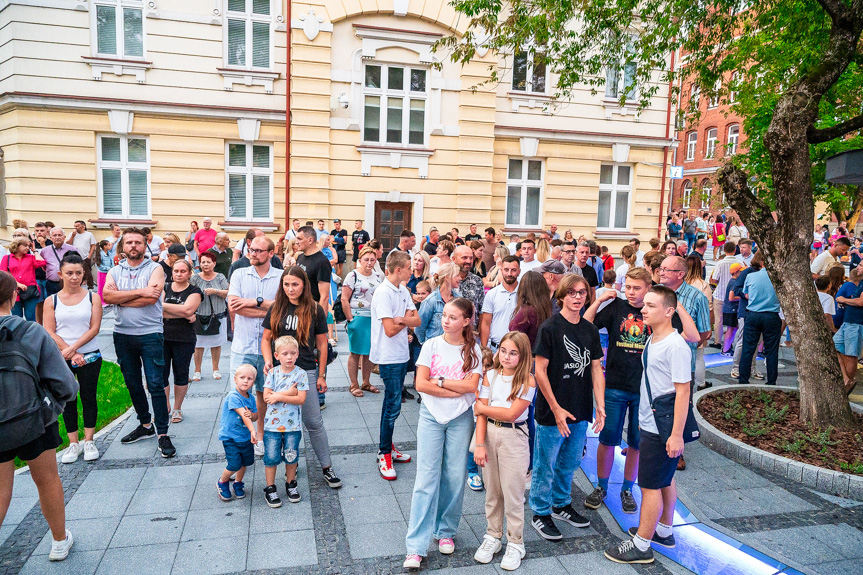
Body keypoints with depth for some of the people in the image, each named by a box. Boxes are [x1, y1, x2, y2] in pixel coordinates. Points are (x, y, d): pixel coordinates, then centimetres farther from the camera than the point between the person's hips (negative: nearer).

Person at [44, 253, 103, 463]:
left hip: (89, 357, -1)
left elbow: (94, 328, -6)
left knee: (89, 397, 5)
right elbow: (49, 332, -4)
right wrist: (71, 354, -13)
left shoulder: (92, 298, 0)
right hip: (61, 358, 1)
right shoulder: (52, 301, 2)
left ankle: (89, 441, 17)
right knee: (67, 399, 8)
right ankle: (73, 443, 18)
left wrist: (73, 348, -17)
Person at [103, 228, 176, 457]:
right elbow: (107, 296, -10)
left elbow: (150, 298, -17)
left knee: (156, 384, -5)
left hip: (150, 334, -5)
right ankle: (146, 425, 30)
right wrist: (139, 292, -17)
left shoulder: (155, 269, -2)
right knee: (132, 383, 14)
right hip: (122, 335, 5)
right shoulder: (115, 271, 9)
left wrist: (120, 298, -9)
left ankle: (163, 434, 2)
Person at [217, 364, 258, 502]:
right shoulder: (233, 396, -20)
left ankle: (238, 483, 38)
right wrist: (253, 431, -37)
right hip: (230, 437, -6)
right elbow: (242, 414, -29)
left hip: (246, 436, 6)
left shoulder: (251, 398, 1)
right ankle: (222, 482, 21)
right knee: (235, 464, -8)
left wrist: (251, 415, -18)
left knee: (246, 461, 13)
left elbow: (255, 417, 7)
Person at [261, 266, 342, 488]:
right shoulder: (276, 309, 4)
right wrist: (268, 361, -8)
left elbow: (322, 344, 3)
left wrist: (321, 376, 3)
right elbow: (266, 339, 10)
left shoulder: (315, 310, -1)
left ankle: (327, 467, 10)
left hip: (306, 371, -2)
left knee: (314, 422, 0)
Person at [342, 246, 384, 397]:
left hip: (375, 319, 5)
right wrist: (350, 319, -11)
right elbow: (344, 299, -8)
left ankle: (366, 383, 23)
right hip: (358, 318, -5)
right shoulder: (353, 275, -5)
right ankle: (354, 385, 12)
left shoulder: (378, 277, 11)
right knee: (356, 353, 2)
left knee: (369, 353, 11)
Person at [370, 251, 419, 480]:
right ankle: (384, 454, 10)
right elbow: (390, 330, -21)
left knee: (393, 403, 15)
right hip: (389, 357, -8)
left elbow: (417, 320, 3)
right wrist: (407, 319, -4)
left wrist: (401, 319, -17)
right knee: (393, 405, -4)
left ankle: (387, 447, 27)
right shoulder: (383, 293, -17)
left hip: (402, 354, 8)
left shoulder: (403, 290, 9)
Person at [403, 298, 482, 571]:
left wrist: (440, 380, -13)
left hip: (461, 418, 1)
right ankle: (416, 546, 3)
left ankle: (446, 531, 27)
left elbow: (472, 386, -12)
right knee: (427, 477, -3)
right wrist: (458, 389, -13)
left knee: (455, 477, 7)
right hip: (431, 416, -1)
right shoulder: (431, 345, -3)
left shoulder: (473, 350, -1)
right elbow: (421, 384, -11)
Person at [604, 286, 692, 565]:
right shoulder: (651, 340, 7)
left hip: (662, 430, -9)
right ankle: (664, 531, 37)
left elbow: (683, 391, -21)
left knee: (650, 485, 1)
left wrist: (676, 434, -20)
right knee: (665, 480, 22)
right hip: (650, 424, 9)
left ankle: (641, 545, 13)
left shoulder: (675, 346, -21)